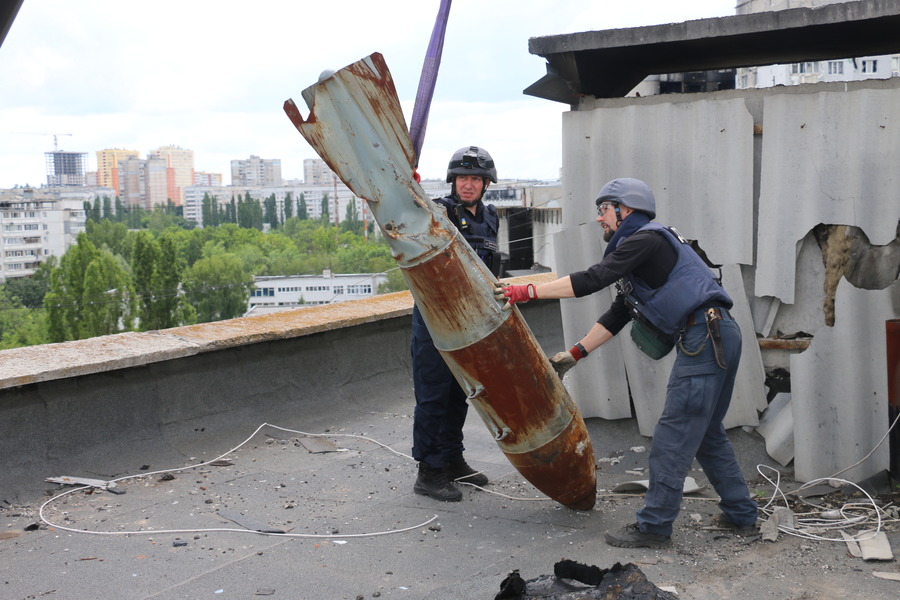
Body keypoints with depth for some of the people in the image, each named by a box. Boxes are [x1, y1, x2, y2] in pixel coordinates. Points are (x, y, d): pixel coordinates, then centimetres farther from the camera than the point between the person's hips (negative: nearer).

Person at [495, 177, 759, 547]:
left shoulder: (646, 238, -7)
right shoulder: (641, 247, 24)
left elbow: (593, 280, -18)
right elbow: (617, 315, 23)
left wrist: (527, 291, -16)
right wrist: (574, 354, 21)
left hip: (706, 338, -10)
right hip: (714, 339, 10)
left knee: (674, 435, -7)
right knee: (706, 432, 18)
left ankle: (654, 526, -2)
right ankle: (741, 514, 26)